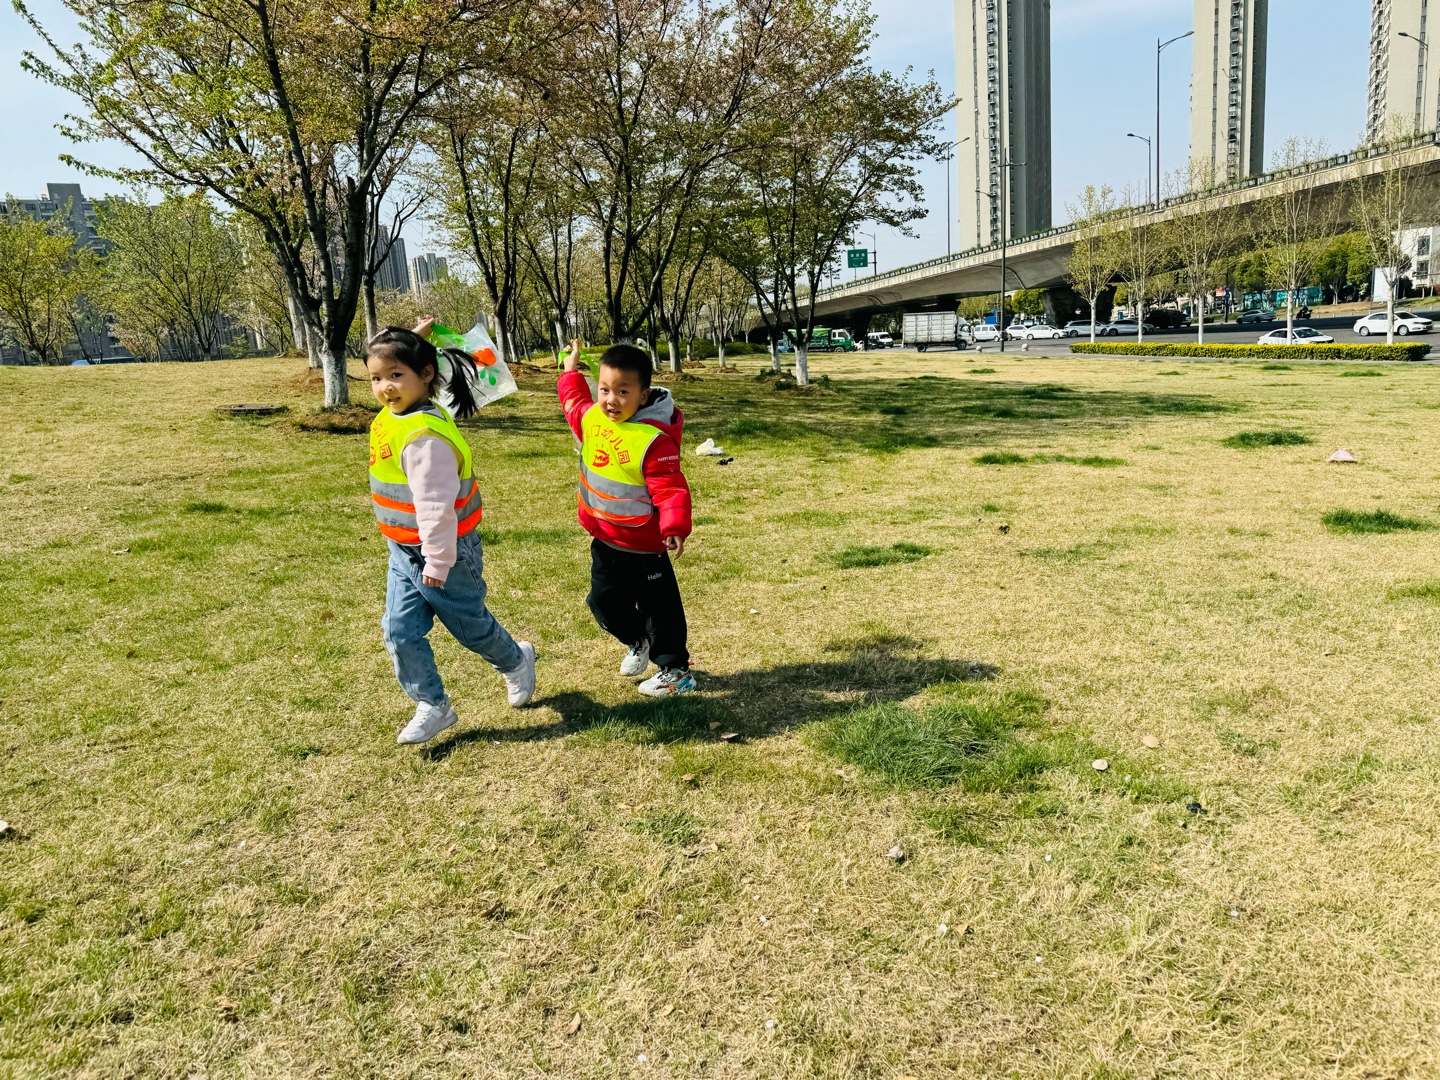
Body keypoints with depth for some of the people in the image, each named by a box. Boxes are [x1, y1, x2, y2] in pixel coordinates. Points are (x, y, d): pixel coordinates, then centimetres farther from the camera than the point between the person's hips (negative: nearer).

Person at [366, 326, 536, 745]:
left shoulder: (424, 437, -30)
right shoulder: (394, 417, -1)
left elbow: (437, 504, -30)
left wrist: (437, 561, -27)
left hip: (444, 552, -9)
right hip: (404, 552, 9)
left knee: (470, 624, 13)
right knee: (400, 632, 5)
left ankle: (516, 662, 43)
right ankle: (433, 706, 18)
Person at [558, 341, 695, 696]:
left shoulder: (654, 440, -27)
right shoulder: (591, 418, -4)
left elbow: (671, 489, -28)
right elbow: (574, 402, 22)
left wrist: (675, 527, -40)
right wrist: (571, 371, 26)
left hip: (644, 546, -7)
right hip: (604, 540, 7)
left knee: (659, 607, 7)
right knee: (603, 602, 18)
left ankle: (677, 671, 22)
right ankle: (639, 641, 45)